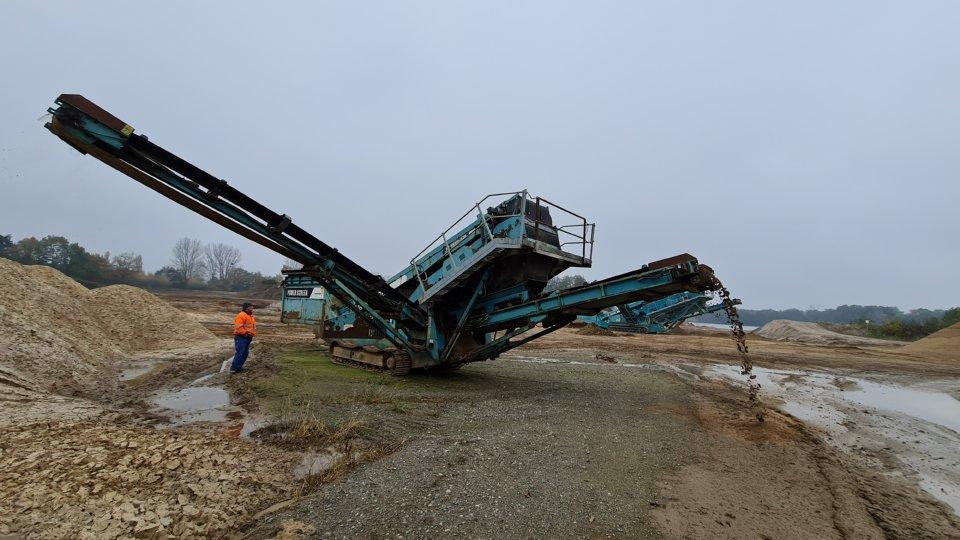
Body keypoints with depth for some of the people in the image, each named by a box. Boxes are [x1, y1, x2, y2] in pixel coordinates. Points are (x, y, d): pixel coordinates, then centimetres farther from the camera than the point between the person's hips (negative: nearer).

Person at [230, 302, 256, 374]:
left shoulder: (251, 316, 18)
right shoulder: (241, 315, -14)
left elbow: (253, 326, 28)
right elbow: (238, 327, -23)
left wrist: (253, 333, 12)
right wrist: (246, 333, -23)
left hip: (248, 338, 10)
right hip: (241, 337, -10)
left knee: (245, 353, 11)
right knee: (240, 353, -13)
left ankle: (239, 367, 20)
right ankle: (234, 368, -6)